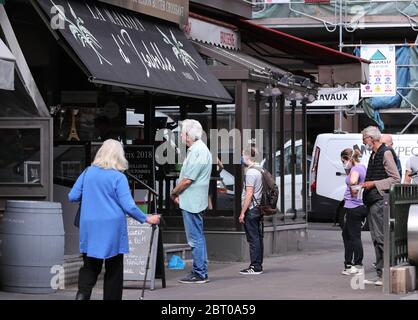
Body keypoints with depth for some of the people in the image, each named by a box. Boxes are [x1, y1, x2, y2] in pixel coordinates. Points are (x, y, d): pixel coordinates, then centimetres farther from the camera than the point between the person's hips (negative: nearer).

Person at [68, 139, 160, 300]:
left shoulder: (88, 173, 2)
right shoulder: (119, 177, -9)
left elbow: (72, 197, 6)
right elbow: (128, 206, -13)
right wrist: (146, 219, -1)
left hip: (89, 229, 3)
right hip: (112, 229, -3)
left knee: (90, 266, 9)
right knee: (114, 270, 9)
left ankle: (82, 294, -13)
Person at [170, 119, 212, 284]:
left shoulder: (198, 151, -19)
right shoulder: (197, 149, 15)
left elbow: (187, 179, -21)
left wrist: (174, 192, -6)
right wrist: (178, 194, 11)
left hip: (192, 202, -11)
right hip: (194, 201, 11)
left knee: (196, 238, -7)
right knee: (198, 237, 14)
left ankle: (199, 274, -4)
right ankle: (200, 272, 20)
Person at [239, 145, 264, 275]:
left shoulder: (250, 172, -14)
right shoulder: (259, 170, 16)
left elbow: (249, 194, -19)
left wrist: (242, 212, -18)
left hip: (251, 210, -10)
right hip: (258, 208, 10)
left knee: (253, 239, -8)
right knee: (258, 238, 10)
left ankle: (255, 267, -8)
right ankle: (258, 265, 14)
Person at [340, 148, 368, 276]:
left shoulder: (355, 169, -15)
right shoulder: (362, 167, 14)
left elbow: (353, 180, -36)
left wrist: (353, 188, -19)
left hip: (353, 207, -10)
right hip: (360, 206, 10)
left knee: (354, 236, -3)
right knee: (346, 234, 18)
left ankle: (358, 266, 1)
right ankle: (348, 264, 23)